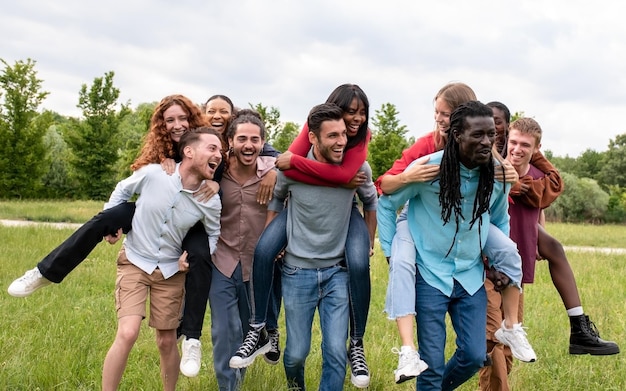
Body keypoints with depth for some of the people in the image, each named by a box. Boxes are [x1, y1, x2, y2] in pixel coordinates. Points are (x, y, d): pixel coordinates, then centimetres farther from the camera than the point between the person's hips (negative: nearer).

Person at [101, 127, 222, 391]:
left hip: (171, 270, 2)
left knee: (167, 342, 10)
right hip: (135, 261, -2)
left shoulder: (211, 201, -15)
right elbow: (122, 190, 2)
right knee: (127, 334, -18)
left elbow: (213, 235, 5)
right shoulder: (152, 173, -20)